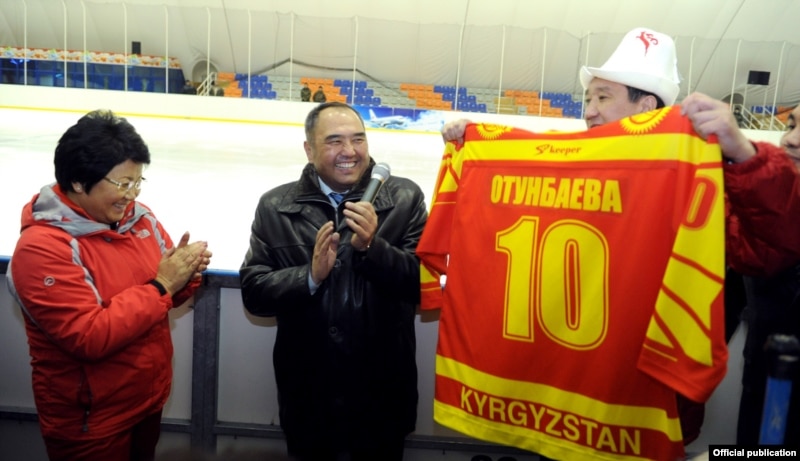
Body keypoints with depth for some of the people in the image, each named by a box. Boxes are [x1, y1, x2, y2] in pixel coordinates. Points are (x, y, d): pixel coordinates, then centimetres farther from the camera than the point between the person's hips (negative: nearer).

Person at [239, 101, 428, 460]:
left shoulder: (405, 198, -7)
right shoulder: (275, 206, -4)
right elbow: (253, 291, -6)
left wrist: (372, 246, -25)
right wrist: (311, 274, -23)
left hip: (383, 394, 0)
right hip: (307, 396, 1)